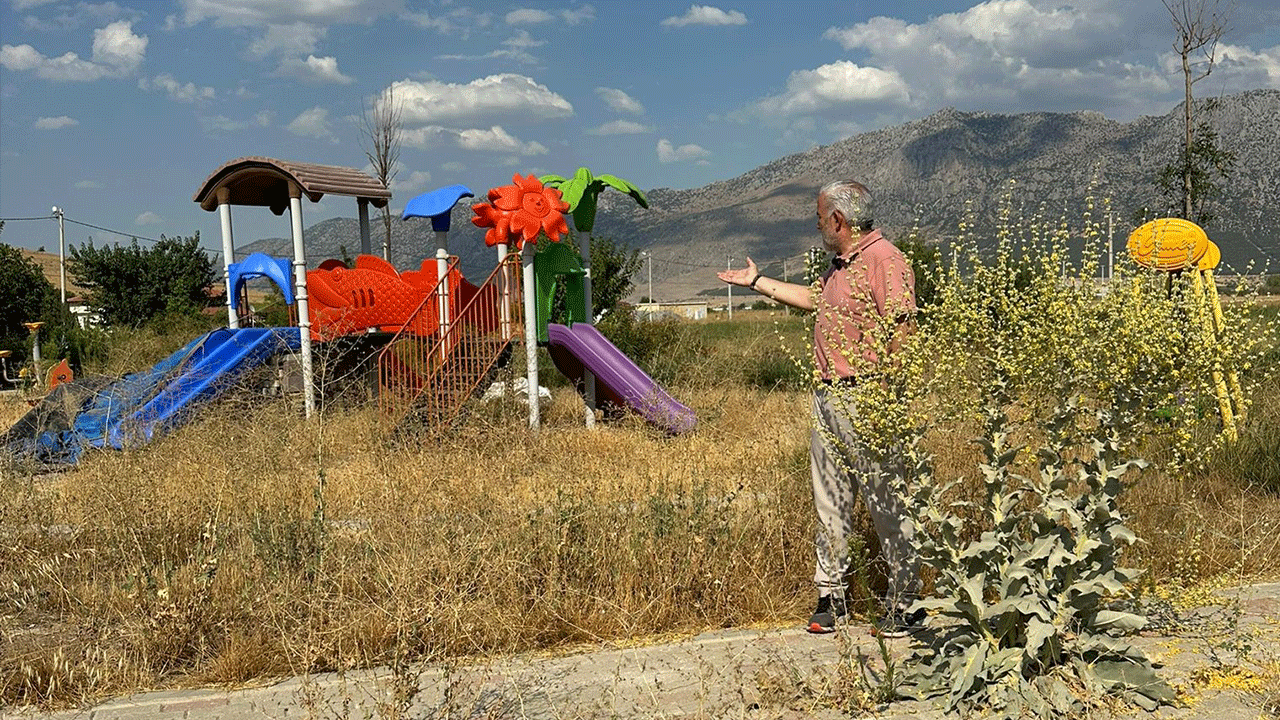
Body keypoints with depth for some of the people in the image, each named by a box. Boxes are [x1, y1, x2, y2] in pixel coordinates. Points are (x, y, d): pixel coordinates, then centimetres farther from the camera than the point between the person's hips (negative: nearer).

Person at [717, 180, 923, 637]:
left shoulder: (884, 260, -11)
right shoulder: (839, 265, 20)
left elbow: (900, 330, -18)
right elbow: (813, 299, 39)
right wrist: (756, 283, 44)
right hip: (827, 396, 10)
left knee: (887, 503, -4)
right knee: (829, 502, 12)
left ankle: (905, 605, 6)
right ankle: (830, 599, 20)